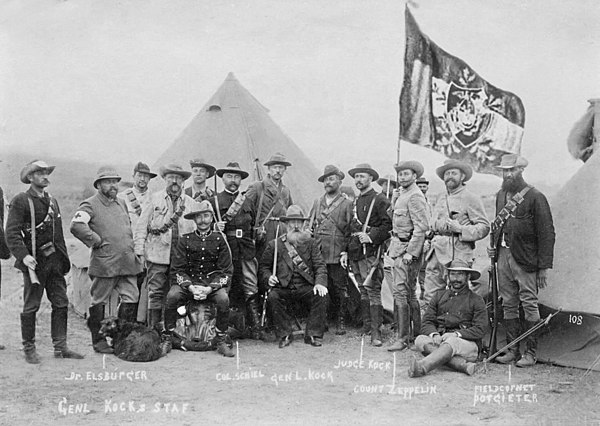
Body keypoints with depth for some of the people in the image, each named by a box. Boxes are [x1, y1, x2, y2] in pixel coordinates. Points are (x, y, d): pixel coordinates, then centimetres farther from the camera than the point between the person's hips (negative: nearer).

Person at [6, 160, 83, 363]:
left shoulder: (52, 201, 16)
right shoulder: (21, 201, -5)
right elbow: (11, 233, -11)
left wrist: (64, 259, 16)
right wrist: (23, 256, -23)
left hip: (55, 260, 6)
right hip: (34, 261, -6)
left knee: (61, 304, 5)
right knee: (31, 306, 2)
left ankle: (60, 347, 13)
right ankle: (29, 349, 13)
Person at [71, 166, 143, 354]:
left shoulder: (122, 203, 17)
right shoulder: (90, 205, -6)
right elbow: (76, 226, -22)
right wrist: (96, 241, -14)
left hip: (128, 262, 6)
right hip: (104, 263, -6)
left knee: (131, 299, 4)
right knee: (99, 302, 5)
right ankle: (99, 341, 15)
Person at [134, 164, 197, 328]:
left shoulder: (190, 203, 13)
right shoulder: (155, 199, 7)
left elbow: (194, 229, 16)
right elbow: (141, 225, 6)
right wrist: (140, 250, -1)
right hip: (157, 254, -2)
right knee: (155, 293, -3)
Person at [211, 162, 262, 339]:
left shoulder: (247, 201, 18)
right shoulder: (214, 201, 7)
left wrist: (252, 244, 12)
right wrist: (215, 228, -14)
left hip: (246, 252, 3)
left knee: (251, 291, -2)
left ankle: (256, 328, 0)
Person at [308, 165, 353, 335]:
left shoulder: (347, 203, 2)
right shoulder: (317, 202, 15)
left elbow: (350, 230, -1)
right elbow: (310, 226, 19)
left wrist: (346, 252, -8)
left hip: (337, 255, -4)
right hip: (317, 254, 4)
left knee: (340, 289, 0)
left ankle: (341, 322, 9)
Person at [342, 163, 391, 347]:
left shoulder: (379, 200, -4)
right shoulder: (355, 201, 19)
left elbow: (388, 225, -11)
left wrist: (371, 237, -17)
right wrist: (345, 252, 16)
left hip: (370, 252, -7)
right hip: (354, 253, 7)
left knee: (373, 291, -10)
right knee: (363, 291, 12)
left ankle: (375, 332, -9)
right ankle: (366, 326, 19)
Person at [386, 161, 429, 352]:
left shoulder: (415, 196, -14)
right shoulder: (400, 194, 16)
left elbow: (421, 227, -20)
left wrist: (410, 252, -22)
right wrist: (392, 247, 14)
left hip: (407, 248, -10)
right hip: (399, 247, 10)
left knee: (401, 292, -9)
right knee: (409, 293, 16)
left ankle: (403, 339, -4)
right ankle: (418, 333, 27)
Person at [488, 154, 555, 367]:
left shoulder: (535, 197, -8)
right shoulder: (501, 195, 13)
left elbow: (547, 234, -10)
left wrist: (544, 266, -12)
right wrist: (493, 248, 10)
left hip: (525, 258, -6)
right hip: (503, 254, 7)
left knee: (529, 305, -1)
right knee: (508, 305, 10)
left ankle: (531, 353, 7)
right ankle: (512, 349, 18)